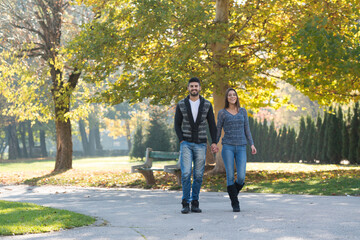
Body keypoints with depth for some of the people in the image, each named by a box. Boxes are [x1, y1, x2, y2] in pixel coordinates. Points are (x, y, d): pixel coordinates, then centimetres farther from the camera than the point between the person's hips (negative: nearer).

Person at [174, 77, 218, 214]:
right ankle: (185, 203, -4)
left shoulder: (207, 105, 0)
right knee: (186, 173, -12)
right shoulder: (181, 105, -1)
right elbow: (177, 125, 3)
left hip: (201, 145, 1)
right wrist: (181, 141, -9)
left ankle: (195, 203, 13)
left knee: (198, 175, 2)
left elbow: (212, 125, 4)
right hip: (186, 144, -1)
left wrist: (214, 143, -6)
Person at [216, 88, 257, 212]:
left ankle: (234, 193, 22)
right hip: (228, 147, -2)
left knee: (241, 177, -8)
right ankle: (235, 204, 1)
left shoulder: (243, 111, 12)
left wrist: (252, 145, 3)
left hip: (241, 148, 2)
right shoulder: (222, 113, 5)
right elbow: (218, 130, 10)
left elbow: (246, 129, 13)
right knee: (230, 176, -9)